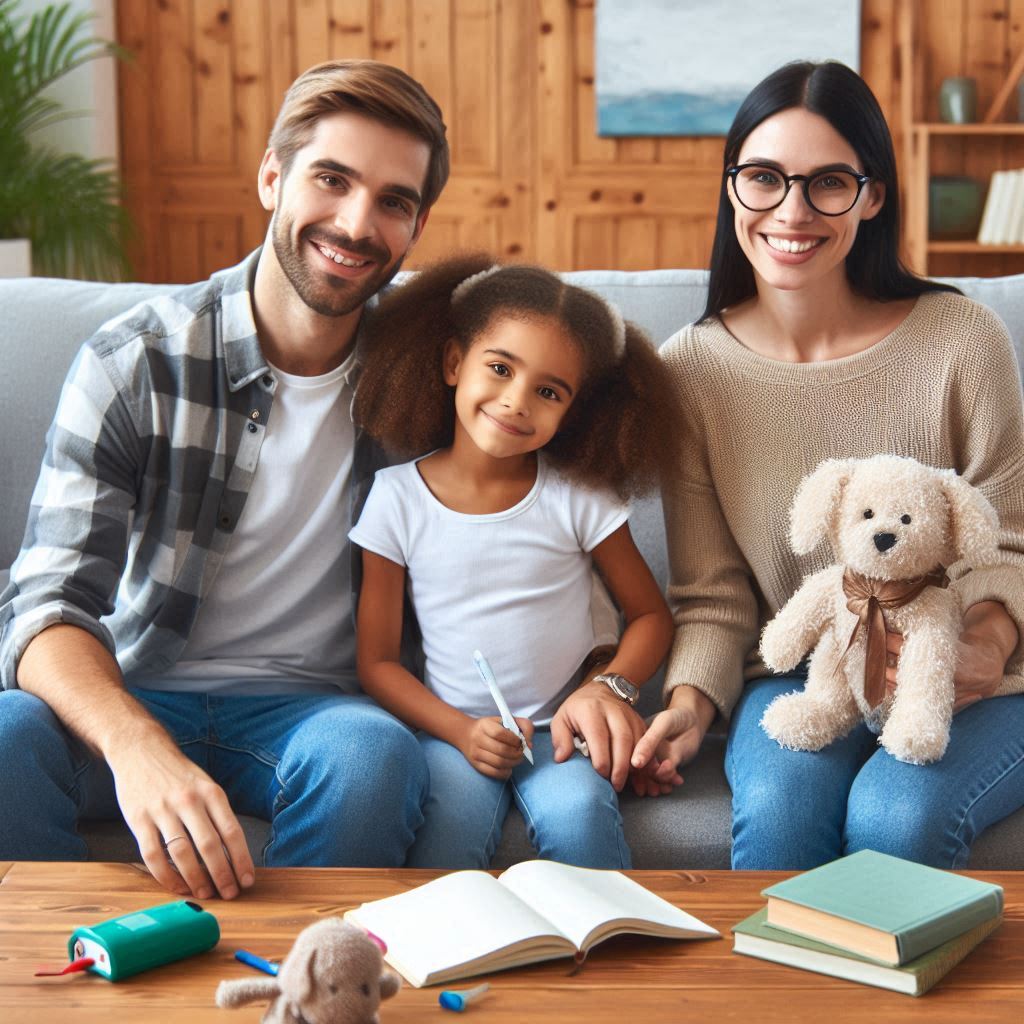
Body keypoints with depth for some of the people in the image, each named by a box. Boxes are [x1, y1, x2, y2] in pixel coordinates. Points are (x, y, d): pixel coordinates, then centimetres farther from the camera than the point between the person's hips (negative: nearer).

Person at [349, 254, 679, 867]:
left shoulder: (579, 495, 0)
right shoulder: (397, 499, -1)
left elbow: (651, 616, 6)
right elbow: (378, 661, 1)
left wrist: (611, 689, -13)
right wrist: (460, 730, -14)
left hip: (560, 730, 1)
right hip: (453, 730, 0)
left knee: (578, 815, -29)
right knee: (453, 822, -30)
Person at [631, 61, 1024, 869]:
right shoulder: (692, 368, -2)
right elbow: (713, 595, 2)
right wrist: (691, 696, -17)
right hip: (794, 681, 1)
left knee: (896, 812, -31)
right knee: (778, 806, -31)